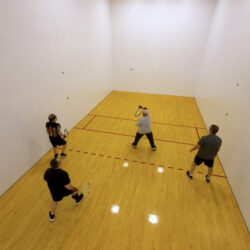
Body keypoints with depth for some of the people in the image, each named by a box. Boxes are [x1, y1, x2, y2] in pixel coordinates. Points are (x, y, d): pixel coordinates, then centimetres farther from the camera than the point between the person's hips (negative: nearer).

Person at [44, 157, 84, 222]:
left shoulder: (48, 171, -23)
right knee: (73, 189, 30)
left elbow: (45, 179, -1)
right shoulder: (63, 174, -38)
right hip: (64, 191, -3)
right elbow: (67, 186, -34)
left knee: (54, 200, 36)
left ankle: (51, 216, 54)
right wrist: (74, 188, -13)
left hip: (54, 193, 3)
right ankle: (77, 199, 59)